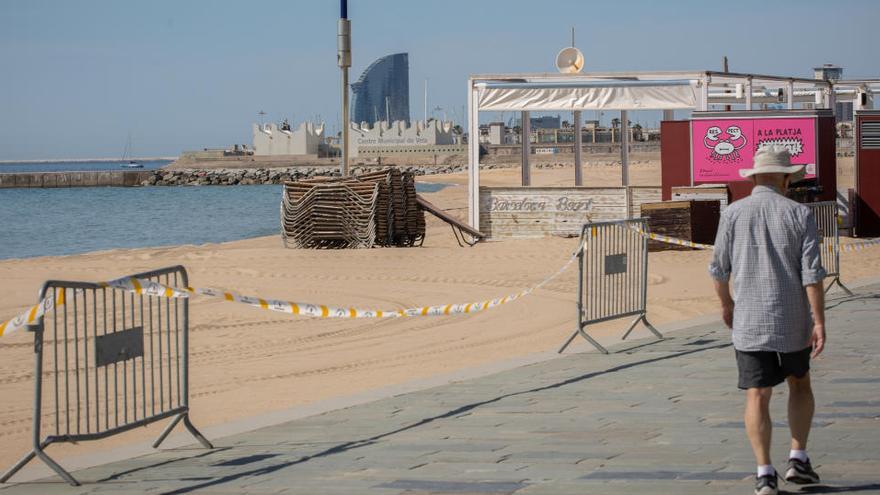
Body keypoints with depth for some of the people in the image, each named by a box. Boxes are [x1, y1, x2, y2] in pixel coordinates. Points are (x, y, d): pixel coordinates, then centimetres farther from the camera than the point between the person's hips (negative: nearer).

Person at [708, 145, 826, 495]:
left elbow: (719, 268, 1)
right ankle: (798, 459, 15)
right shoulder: (799, 214, -5)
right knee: (799, 384, 22)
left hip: (749, 322, 0)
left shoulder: (734, 213, -3)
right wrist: (819, 322, -9)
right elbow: (812, 273, -11)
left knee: (757, 397, 3)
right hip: (792, 321, 0)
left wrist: (726, 304, 19)